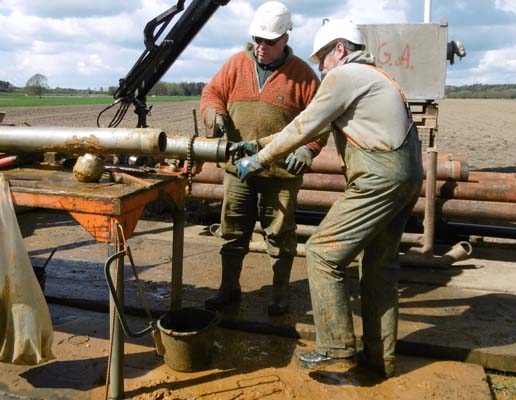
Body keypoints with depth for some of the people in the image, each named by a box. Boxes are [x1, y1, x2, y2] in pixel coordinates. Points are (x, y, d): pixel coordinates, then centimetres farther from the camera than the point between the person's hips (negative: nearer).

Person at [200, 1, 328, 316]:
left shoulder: (302, 73, -2)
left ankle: (281, 294, 24)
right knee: (233, 231, 13)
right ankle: (229, 288, 30)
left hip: (281, 171, -3)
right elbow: (212, 92, 11)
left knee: (280, 235, 7)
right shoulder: (236, 64, 6)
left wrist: (308, 149, -18)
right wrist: (214, 112, -12)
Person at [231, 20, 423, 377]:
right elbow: (311, 128, 24)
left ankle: (336, 350, 5)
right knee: (380, 264, 16)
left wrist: (258, 160, 5)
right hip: (407, 176, 10)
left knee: (323, 253, -2)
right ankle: (380, 357, 24)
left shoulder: (343, 76, -4)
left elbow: (302, 129, -7)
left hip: (379, 179, -10)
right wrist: (255, 144, 22)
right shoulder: (369, 77, 26)